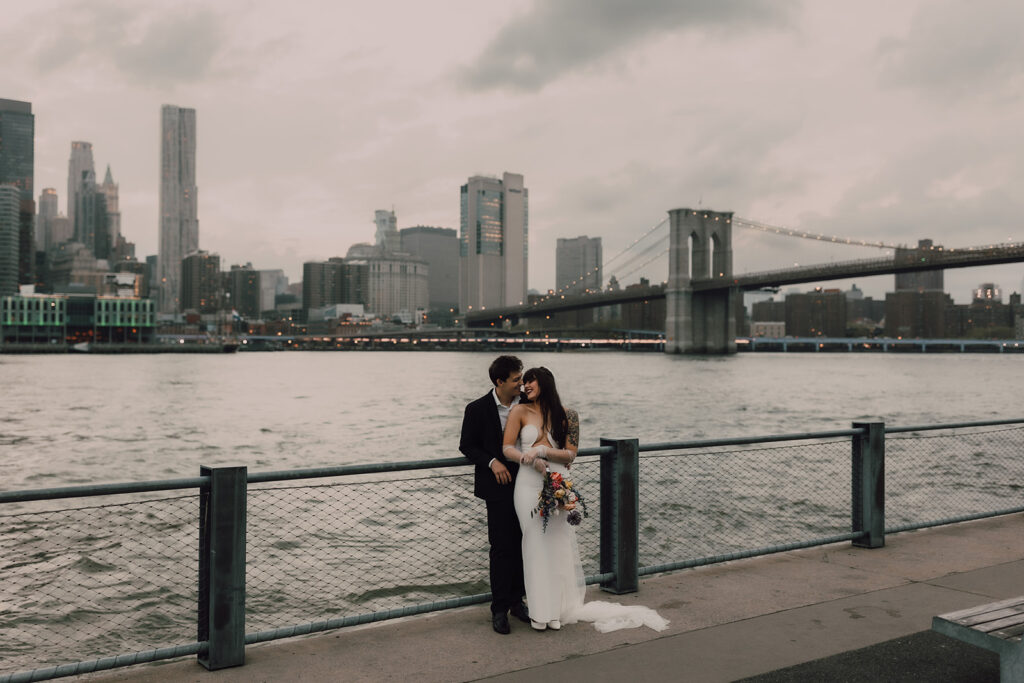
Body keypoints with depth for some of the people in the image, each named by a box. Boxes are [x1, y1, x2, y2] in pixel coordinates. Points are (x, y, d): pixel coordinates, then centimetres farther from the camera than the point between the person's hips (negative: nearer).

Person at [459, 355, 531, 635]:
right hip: (498, 487, -4)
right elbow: (466, 445, -2)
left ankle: (516, 601, 25)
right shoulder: (477, 409, -7)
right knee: (502, 548, -2)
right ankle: (499, 609, 11)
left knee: (522, 546, 10)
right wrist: (492, 462, -15)